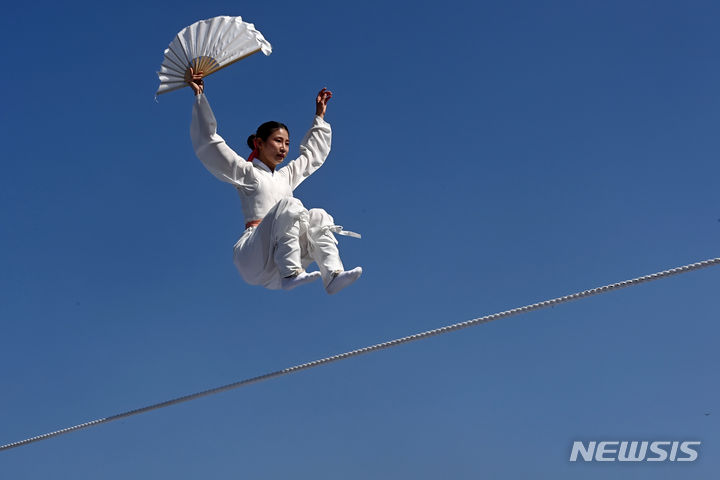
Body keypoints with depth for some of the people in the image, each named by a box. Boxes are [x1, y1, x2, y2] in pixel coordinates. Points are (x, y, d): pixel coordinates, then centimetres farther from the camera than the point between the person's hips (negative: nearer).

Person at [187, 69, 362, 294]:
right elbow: (208, 141, 2)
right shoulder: (246, 172, 9)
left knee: (318, 216, -10)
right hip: (252, 256, -6)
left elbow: (312, 154, 44)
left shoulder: (286, 176, 28)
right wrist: (199, 96, 2)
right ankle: (290, 274, -37)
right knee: (290, 206, -26)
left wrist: (319, 116, 48)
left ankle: (333, 275, -30)